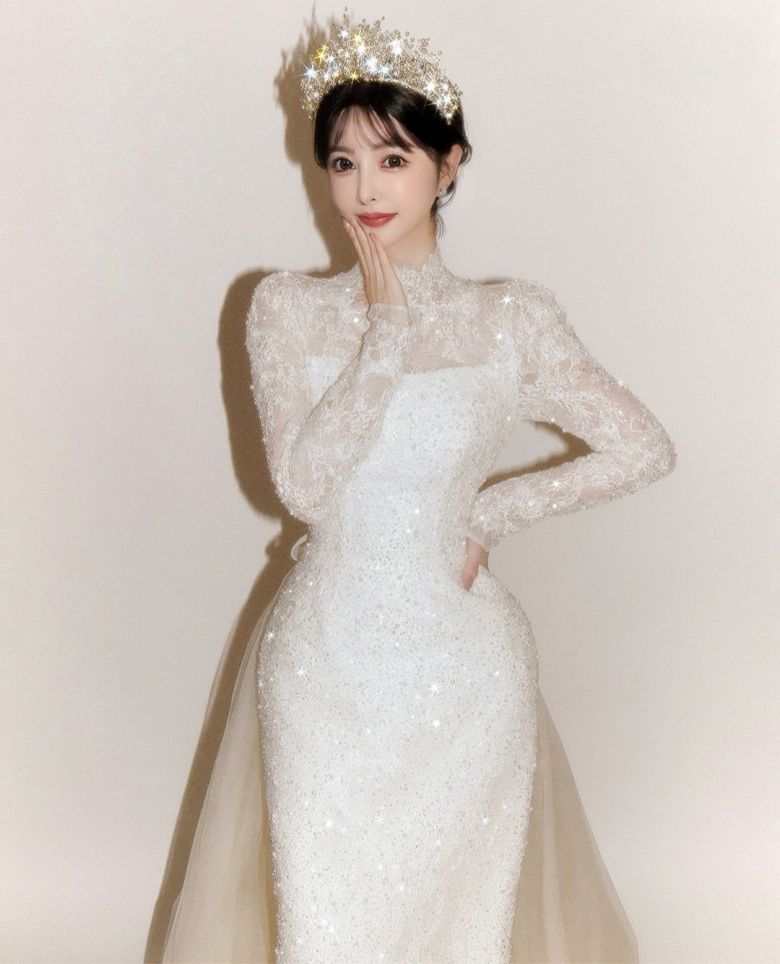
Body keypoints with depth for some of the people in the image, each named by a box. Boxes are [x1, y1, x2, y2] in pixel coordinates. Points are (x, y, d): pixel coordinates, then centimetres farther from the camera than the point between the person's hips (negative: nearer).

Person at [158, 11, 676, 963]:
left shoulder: (515, 320, -7)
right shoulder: (287, 308, -5)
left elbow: (646, 449, -1)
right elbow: (303, 484, -17)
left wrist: (491, 512, -4)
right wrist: (388, 330, -18)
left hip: (459, 660, 0)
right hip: (324, 659, 1)